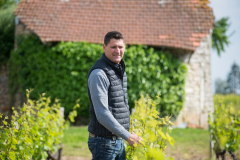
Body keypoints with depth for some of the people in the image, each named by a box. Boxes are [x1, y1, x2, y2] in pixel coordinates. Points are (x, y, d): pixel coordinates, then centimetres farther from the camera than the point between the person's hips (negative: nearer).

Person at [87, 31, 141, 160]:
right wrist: (127, 136, -21)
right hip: (103, 142, -9)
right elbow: (102, 114, -23)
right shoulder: (99, 74, -18)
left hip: (118, 140, 9)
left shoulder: (120, 70, 13)